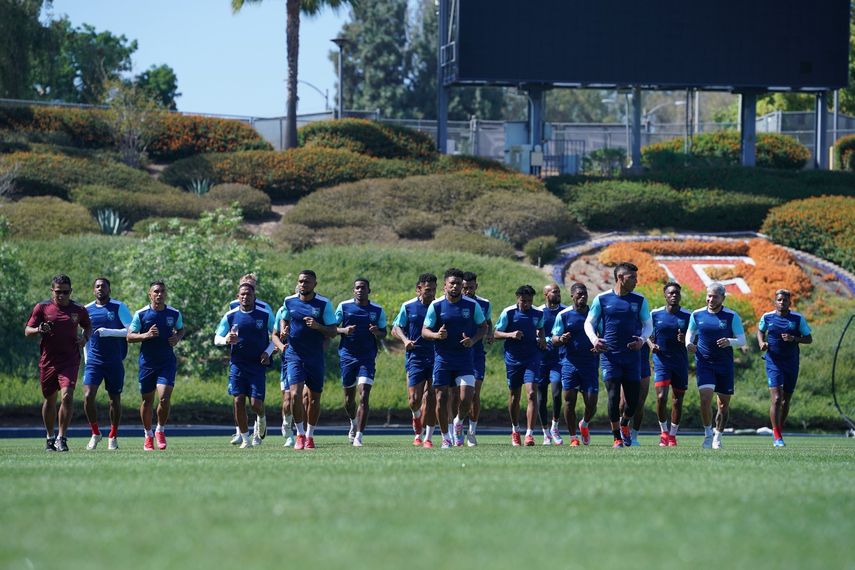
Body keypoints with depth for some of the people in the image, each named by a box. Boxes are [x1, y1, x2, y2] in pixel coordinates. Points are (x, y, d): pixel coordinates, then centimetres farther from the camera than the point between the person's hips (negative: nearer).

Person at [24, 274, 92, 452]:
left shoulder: (78, 310, 5)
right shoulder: (42, 308, 2)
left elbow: (88, 326, 22)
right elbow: (27, 331, 2)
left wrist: (85, 338, 1)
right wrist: (38, 330, -19)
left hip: (70, 360, -1)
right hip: (47, 360, 1)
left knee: (67, 395, -18)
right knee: (50, 399, 10)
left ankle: (62, 438, -12)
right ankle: (50, 438, 27)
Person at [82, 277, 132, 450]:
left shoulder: (119, 307, -3)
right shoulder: (87, 310, 9)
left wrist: (108, 332, -19)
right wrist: (86, 358, 14)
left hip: (115, 362, -2)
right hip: (94, 362, 2)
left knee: (115, 400, 5)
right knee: (88, 396, -13)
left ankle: (113, 436, 21)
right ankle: (95, 433, 3)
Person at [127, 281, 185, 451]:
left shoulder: (174, 314, 2)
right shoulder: (141, 314, -3)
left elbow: (181, 329, 20)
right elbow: (129, 336, -2)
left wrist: (177, 338, -2)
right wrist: (146, 335, -18)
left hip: (167, 362, 0)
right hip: (147, 362, 0)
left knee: (164, 398, -14)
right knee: (147, 400, 7)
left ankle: (160, 431, 9)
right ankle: (148, 435, 24)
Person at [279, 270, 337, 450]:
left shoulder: (324, 304, -5)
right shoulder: (289, 301, 2)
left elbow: (332, 332, -4)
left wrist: (317, 326, -22)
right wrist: (283, 331, 0)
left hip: (315, 357, 0)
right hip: (294, 355, 0)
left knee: (314, 398, 6)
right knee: (295, 394, -15)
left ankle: (310, 435, 23)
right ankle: (300, 434, -2)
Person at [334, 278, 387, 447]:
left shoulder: (378, 310, 3)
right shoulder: (344, 306, 2)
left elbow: (384, 333, 11)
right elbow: (333, 327, 5)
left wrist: (377, 332, -12)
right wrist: (344, 330, -16)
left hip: (368, 357, -1)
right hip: (347, 356, 1)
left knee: (364, 397, -13)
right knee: (349, 398, 10)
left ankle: (358, 437, -13)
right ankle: (354, 423, 40)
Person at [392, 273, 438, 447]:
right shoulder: (408, 306, 4)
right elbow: (396, 329, 9)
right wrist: (405, 340, -10)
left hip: (436, 357, 0)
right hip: (415, 357, 0)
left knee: (431, 399, -6)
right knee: (414, 399, -6)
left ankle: (428, 438, 1)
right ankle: (416, 417, 29)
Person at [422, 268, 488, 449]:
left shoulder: (472, 305, -1)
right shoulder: (436, 306, -2)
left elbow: (483, 327, 9)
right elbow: (425, 331, 1)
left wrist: (473, 340, -10)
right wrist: (436, 335, -21)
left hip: (464, 358, 0)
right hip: (442, 358, 0)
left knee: (467, 398, -12)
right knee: (441, 397, -1)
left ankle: (459, 422, 20)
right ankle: (446, 437, 14)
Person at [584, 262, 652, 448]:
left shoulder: (639, 300, 6)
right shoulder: (602, 299, 0)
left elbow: (648, 325, 11)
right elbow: (589, 323, 7)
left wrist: (642, 339, -10)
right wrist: (594, 339, -12)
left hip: (632, 355, 2)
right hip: (610, 355, -2)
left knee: (633, 399, 1)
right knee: (613, 396, -9)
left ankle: (624, 424, 33)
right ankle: (617, 438, 3)